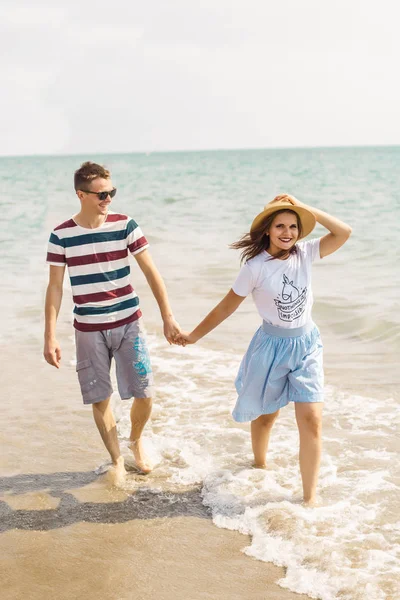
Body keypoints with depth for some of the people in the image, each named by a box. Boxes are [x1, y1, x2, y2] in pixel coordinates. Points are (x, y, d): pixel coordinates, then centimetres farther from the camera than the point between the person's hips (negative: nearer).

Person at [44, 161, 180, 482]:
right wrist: (50, 336, -6)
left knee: (144, 394, 1)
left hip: (128, 323, 0)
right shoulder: (61, 235, -6)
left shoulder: (125, 225, -6)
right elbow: (55, 287, -1)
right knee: (100, 400, 5)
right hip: (89, 330, 0)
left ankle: (136, 439, 32)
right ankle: (117, 459, 24)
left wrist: (168, 317, -8)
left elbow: (151, 272, -4)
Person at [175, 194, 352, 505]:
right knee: (266, 415, 16)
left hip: (308, 345, 2)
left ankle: (310, 498, 1)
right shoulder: (256, 267, -15)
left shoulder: (305, 253, -6)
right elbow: (227, 306, -6)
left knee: (311, 420, -7)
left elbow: (344, 232, -17)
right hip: (272, 346, -2)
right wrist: (194, 335, -2)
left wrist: (303, 207, -19)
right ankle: (259, 467, 46)